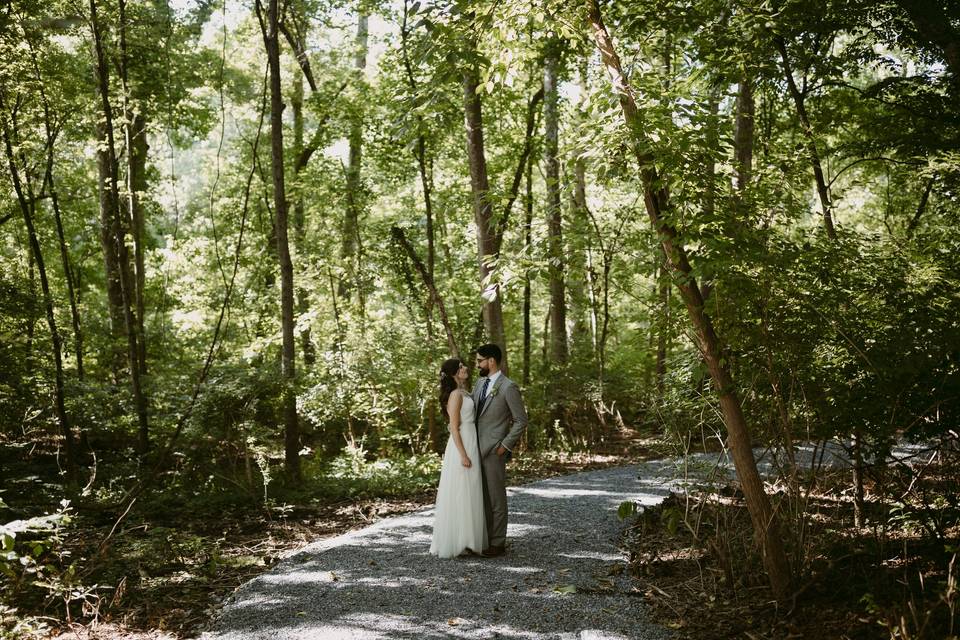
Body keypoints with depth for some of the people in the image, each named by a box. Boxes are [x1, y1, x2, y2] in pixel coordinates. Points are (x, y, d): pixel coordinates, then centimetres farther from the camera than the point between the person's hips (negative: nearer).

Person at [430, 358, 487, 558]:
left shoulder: (463, 393, 14)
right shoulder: (456, 394, -14)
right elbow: (454, 427, -18)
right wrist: (463, 455, -21)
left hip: (470, 444, 10)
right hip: (462, 446, -10)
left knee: (467, 495, 13)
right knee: (460, 495, -5)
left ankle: (466, 539, 19)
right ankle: (455, 542, 1)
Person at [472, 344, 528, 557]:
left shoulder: (508, 387, -12)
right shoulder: (480, 383, 11)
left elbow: (521, 421, -10)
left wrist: (505, 446, -12)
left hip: (493, 451, -7)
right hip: (477, 449, 7)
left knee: (496, 498, 1)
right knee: (481, 498, 12)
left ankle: (498, 543, 9)